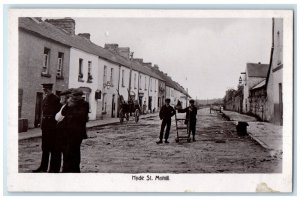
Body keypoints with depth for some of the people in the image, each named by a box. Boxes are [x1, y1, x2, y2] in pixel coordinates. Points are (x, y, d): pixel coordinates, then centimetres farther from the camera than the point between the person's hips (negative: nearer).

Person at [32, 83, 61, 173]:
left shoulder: (55, 99, -11)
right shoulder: (45, 99, 14)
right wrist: (42, 124, 13)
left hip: (52, 127, -8)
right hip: (45, 126, 8)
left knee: (53, 148, 0)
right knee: (45, 148, 13)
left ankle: (53, 168, 9)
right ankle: (43, 167, 22)